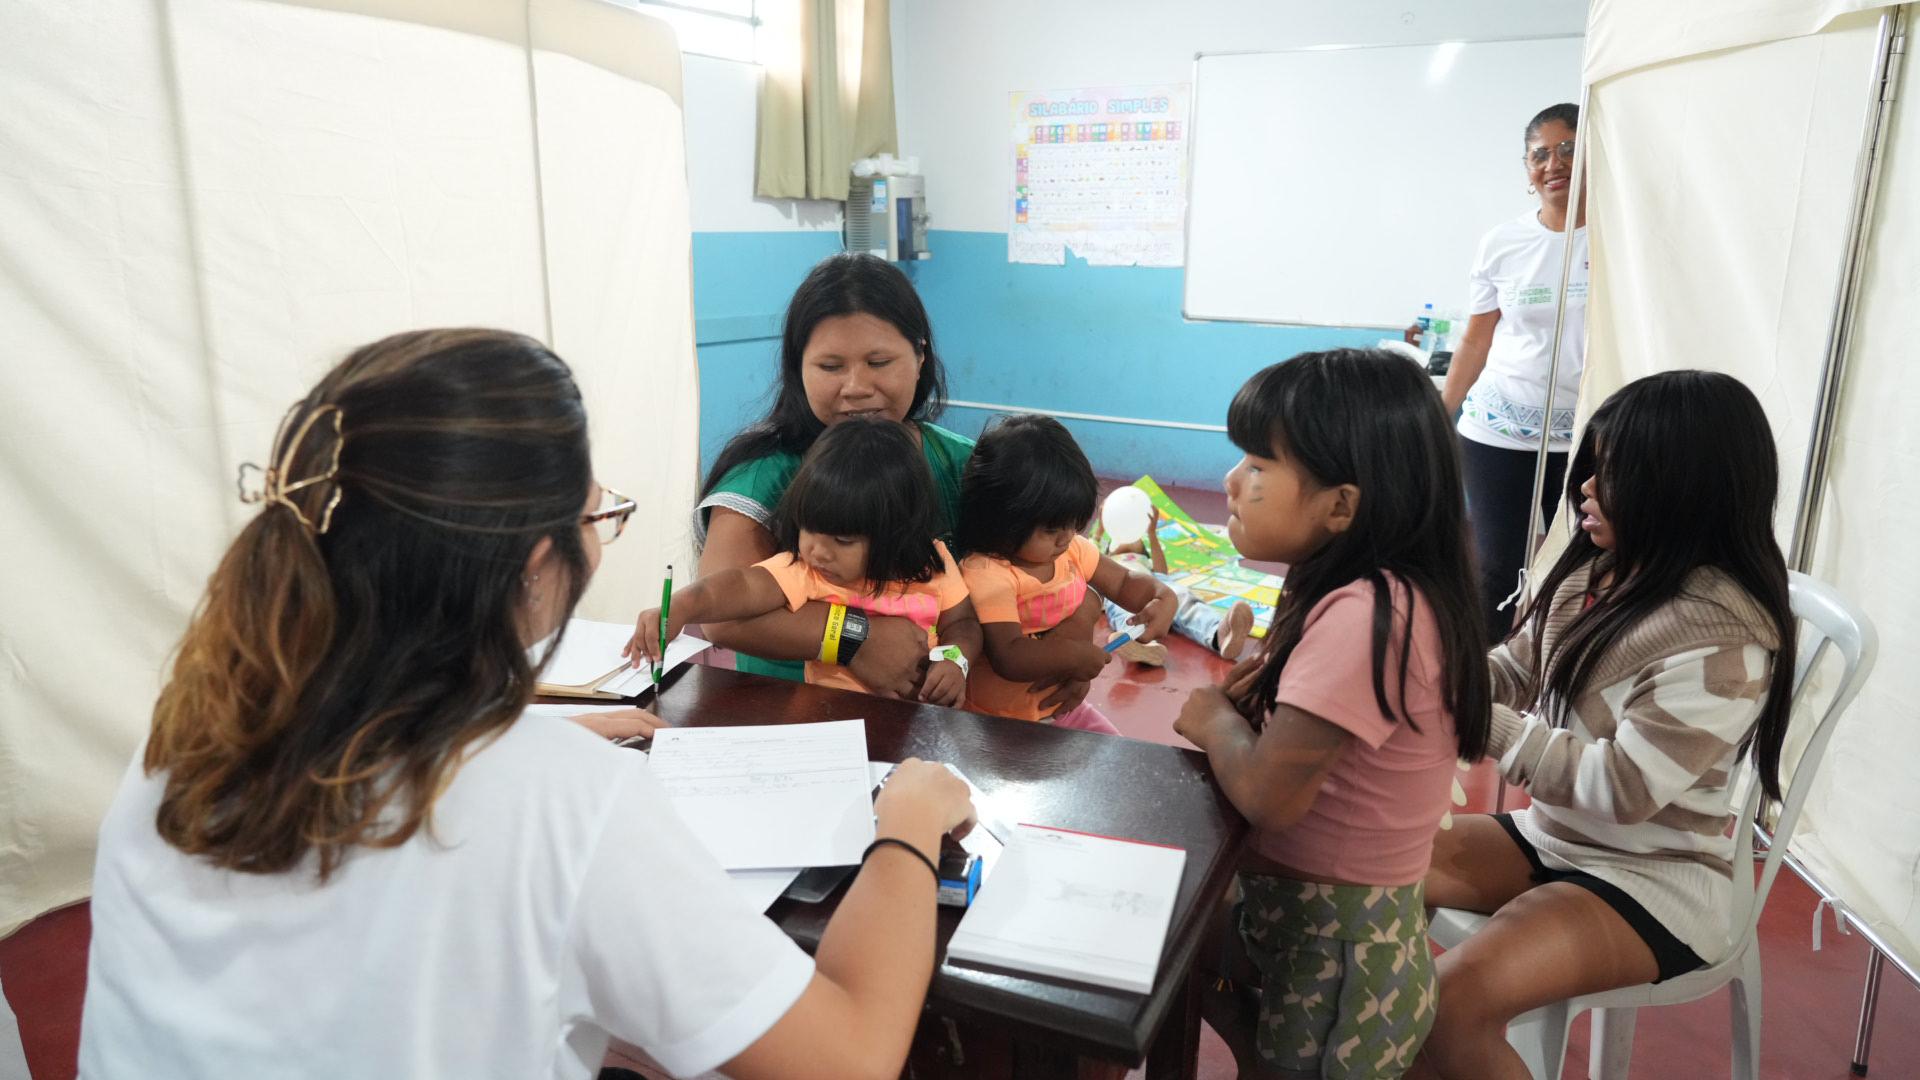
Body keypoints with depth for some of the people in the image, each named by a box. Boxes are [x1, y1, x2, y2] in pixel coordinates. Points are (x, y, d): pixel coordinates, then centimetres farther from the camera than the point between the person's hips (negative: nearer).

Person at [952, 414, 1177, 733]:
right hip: (1000, 719, -7)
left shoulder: (1072, 550, -2)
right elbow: (1009, 657, -36)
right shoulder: (986, 574, -28)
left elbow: (1125, 583, 11)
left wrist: (1162, 597, -9)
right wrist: (1074, 655, -38)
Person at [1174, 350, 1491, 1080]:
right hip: (1315, 905, 8)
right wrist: (1250, 687, -11)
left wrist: (1216, 720, -12)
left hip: (1332, 933, -8)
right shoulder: (1371, 591, 1)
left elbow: (1268, 794, -30)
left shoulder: (1367, 615, -30)